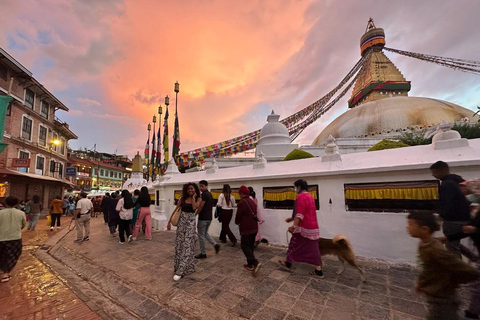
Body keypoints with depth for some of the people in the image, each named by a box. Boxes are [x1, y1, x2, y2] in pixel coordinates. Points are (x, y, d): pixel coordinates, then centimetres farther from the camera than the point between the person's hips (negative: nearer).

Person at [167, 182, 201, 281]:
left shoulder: (198, 199, -3)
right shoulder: (183, 198, 5)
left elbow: (194, 207, -21)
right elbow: (176, 210, 8)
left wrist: (193, 197, -10)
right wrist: (169, 221, 6)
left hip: (190, 222, -3)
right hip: (181, 221, 3)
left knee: (187, 245, -4)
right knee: (179, 244, 9)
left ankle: (180, 271, 2)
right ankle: (179, 265, 28)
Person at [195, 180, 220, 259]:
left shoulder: (204, 194, -17)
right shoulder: (210, 194, 11)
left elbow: (200, 207, -20)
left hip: (203, 218, -9)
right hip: (209, 218, 9)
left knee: (201, 236, 5)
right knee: (205, 233, 23)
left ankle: (203, 253, 15)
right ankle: (215, 244, 9)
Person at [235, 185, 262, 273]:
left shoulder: (242, 202, -16)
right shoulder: (252, 202, 11)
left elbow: (238, 215, -12)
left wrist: (237, 222, 10)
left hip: (246, 228, -8)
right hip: (254, 227, 8)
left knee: (245, 246, 2)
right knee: (250, 246, 16)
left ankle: (255, 263, -10)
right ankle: (250, 264, 24)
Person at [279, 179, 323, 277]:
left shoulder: (301, 196, -17)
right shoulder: (309, 196, 14)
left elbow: (300, 214, -24)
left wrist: (294, 226, -21)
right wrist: (292, 218, 24)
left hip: (303, 228, -8)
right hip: (313, 227, 8)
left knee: (295, 246, 9)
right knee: (313, 249, 13)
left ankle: (288, 263, 25)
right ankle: (319, 271, 17)